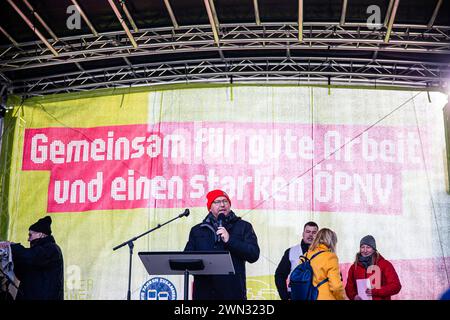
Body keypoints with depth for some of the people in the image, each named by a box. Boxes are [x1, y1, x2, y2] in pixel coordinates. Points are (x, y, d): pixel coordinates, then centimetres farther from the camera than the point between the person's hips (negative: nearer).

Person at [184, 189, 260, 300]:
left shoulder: (243, 227, 11)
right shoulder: (197, 230, 19)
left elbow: (254, 255, 0)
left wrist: (230, 240, -10)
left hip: (233, 292, -2)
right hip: (203, 292, 2)